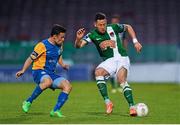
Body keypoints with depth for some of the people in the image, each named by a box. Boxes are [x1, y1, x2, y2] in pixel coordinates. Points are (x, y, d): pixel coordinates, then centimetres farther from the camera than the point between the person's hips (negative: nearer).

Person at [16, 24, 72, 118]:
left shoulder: (59, 45, 9)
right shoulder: (43, 45, -12)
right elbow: (31, 58, -6)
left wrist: (63, 65, 8)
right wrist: (23, 70, -14)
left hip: (51, 74, 7)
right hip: (39, 71, -7)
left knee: (67, 86, -14)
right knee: (48, 81, -41)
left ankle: (56, 111, -14)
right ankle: (28, 102, -24)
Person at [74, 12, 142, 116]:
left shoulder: (113, 28, -5)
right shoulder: (92, 35, -5)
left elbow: (128, 27, 14)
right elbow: (79, 45, -17)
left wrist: (135, 41, 7)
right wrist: (78, 39, -39)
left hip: (122, 58, -2)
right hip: (109, 60, 2)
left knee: (121, 79, -27)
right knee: (98, 72, -28)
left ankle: (132, 107, -27)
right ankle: (107, 102, -24)